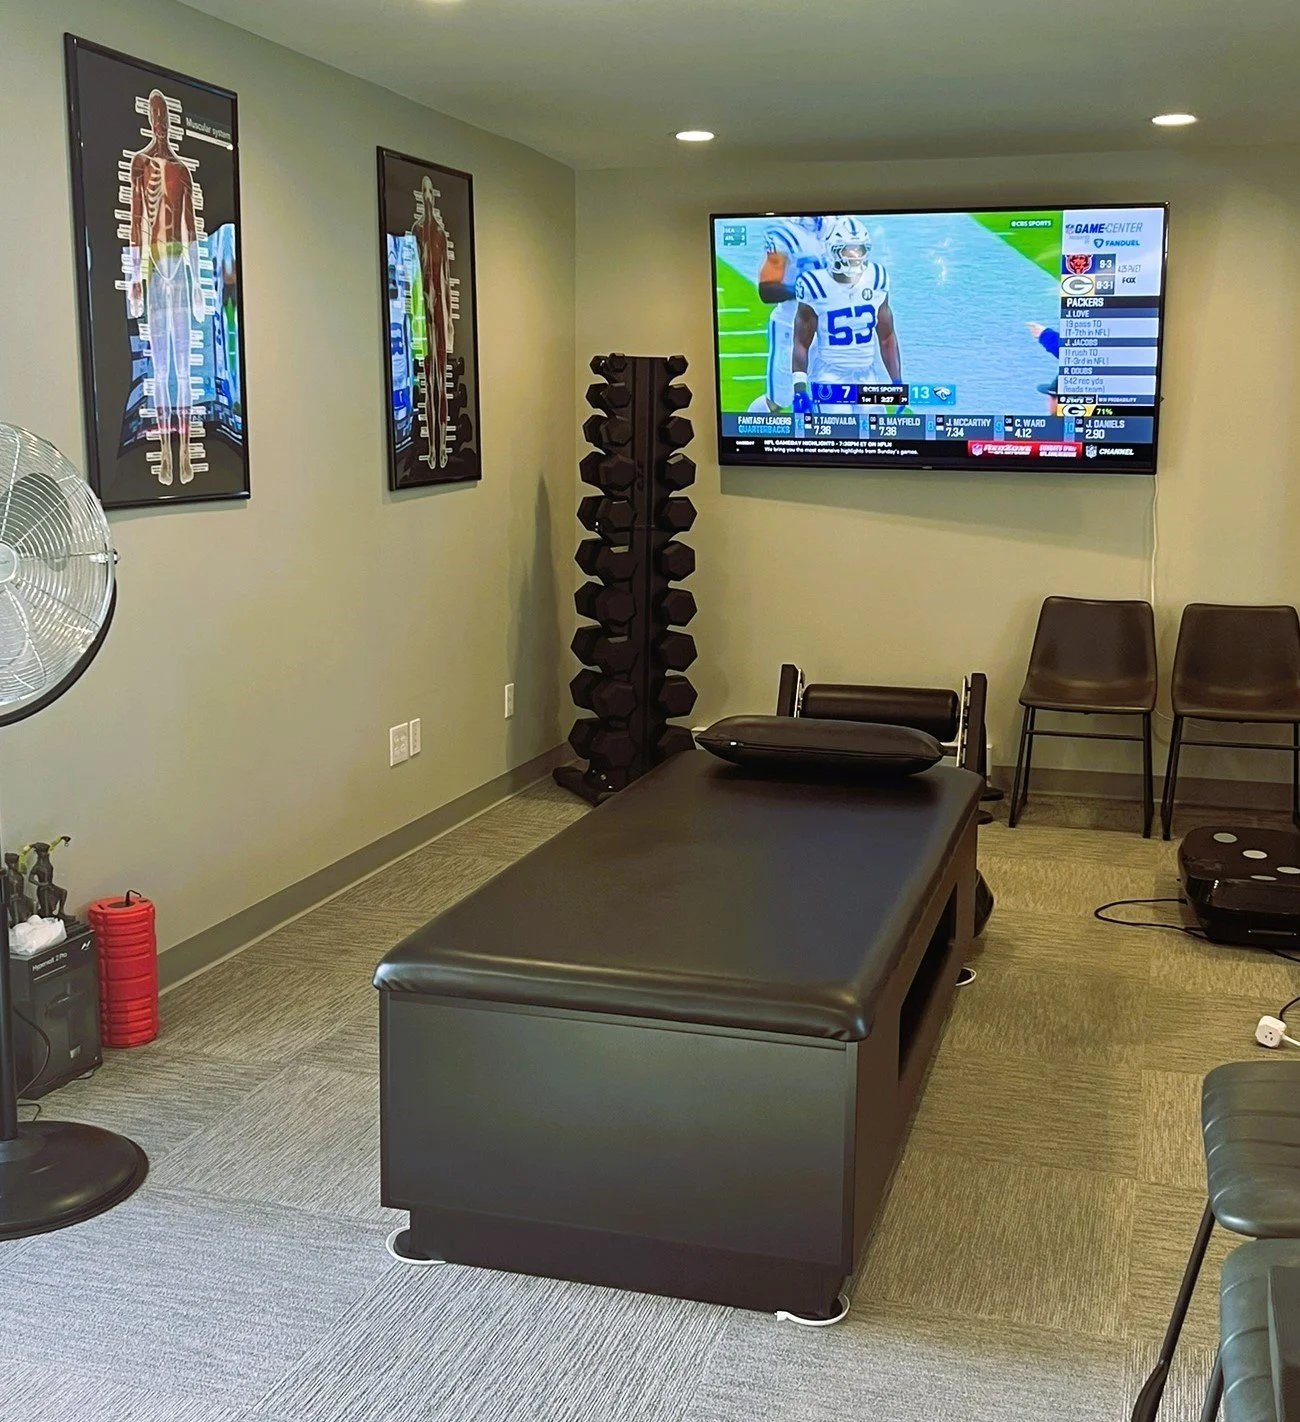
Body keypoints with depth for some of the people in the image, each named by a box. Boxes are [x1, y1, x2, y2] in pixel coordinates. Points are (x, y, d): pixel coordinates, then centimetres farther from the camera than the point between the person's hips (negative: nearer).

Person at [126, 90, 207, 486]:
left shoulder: (182, 170, 13)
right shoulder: (140, 163, 5)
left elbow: (192, 228, 13)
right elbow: (136, 220, 1)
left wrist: (197, 280, 10)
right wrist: (134, 276, -4)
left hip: (181, 264, 2)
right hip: (153, 264, -2)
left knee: (183, 360, 0)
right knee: (160, 363, -1)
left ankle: (186, 450, 1)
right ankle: (165, 451, 1)